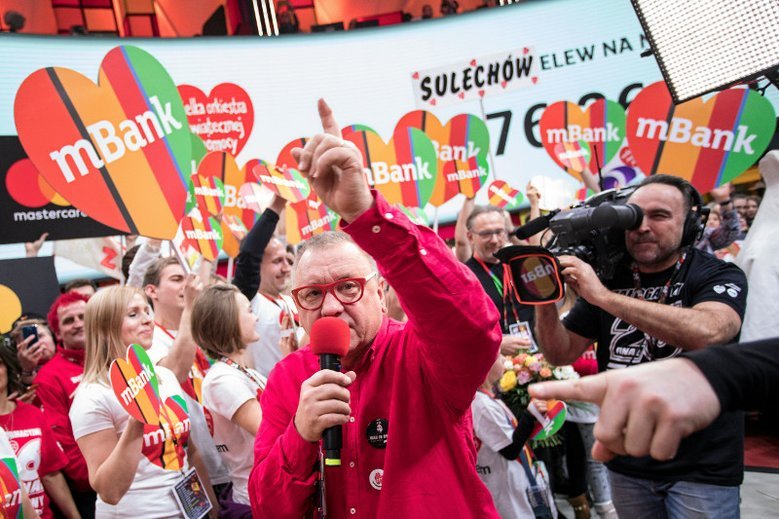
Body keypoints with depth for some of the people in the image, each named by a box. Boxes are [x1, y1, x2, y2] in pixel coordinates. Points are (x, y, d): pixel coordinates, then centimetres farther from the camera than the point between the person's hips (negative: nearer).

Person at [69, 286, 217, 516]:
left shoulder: (166, 376, 2)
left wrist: (211, 503, 12)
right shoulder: (92, 397, -15)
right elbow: (108, 491, -20)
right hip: (135, 512, -5)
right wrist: (135, 425, -29)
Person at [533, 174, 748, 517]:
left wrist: (603, 296, -31)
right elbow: (561, 353, 2)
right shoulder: (606, 278, 1)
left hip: (702, 468, -4)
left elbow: (706, 332, -31)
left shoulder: (720, 276, -9)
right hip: (626, 462, 4)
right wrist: (545, 301, -18)